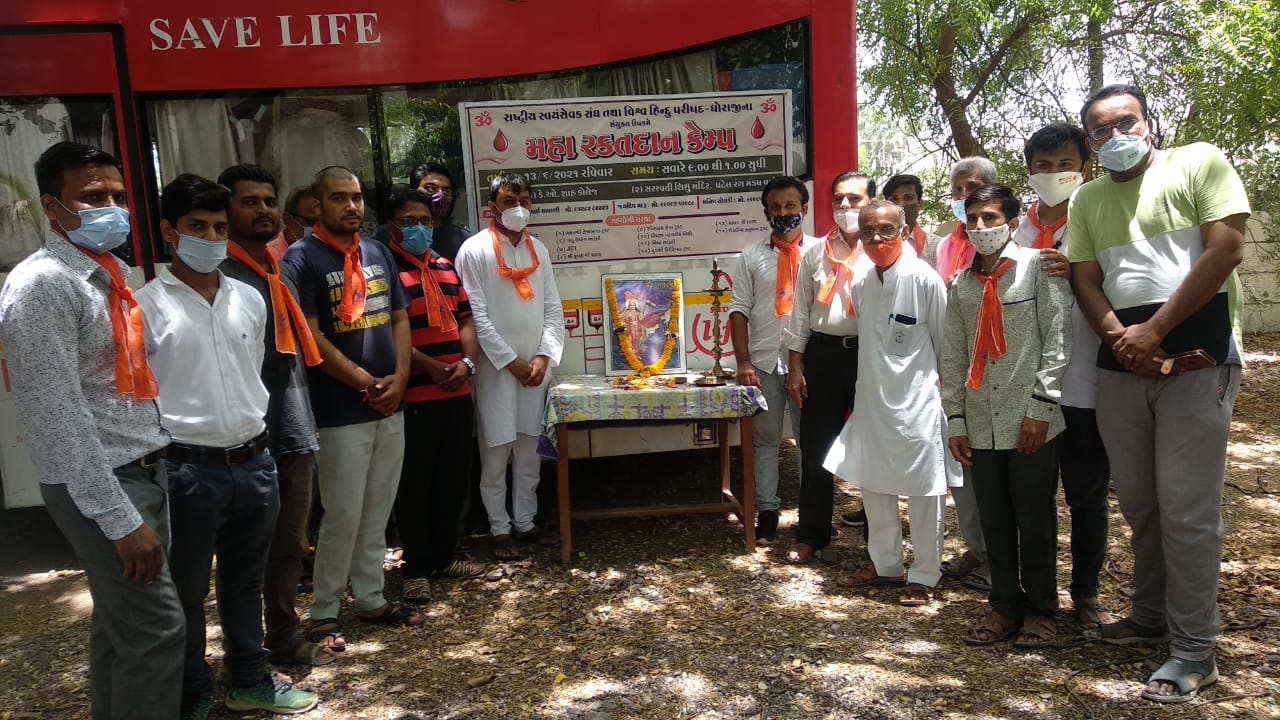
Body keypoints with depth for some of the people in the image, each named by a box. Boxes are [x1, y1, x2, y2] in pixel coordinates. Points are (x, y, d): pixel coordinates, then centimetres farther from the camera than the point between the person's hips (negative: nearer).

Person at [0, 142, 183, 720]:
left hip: (143, 469, 8)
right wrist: (120, 518, -22)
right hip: (97, 485, -8)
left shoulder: (113, 271, 9)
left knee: (120, 620, 18)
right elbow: (61, 418, -21)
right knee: (155, 626, -5)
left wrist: (152, 467, 15)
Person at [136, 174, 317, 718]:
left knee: (245, 582, 19)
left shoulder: (250, 300, 8)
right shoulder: (147, 306, -8)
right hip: (187, 470, -5)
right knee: (186, 593, 10)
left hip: (254, 463, 5)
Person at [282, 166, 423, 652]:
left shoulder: (378, 253, 11)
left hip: (389, 406, 6)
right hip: (340, 411, -6)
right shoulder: (301, 258, -8)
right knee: (343, 515, 0)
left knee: (377, 512, 13)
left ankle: (370, 598, 27)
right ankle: (323, 612, 15)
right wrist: (366, 383, -12)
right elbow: (310, 338, -13)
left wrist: (398, 379, -3)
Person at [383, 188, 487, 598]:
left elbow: (465, 319, 13)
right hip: (413, 396, -7)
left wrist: (466, 362, -4)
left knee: (453, 479, 14)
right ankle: (416, 567, 17)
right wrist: (427, 365, -20)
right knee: (415, 483, 4)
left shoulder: (445, 268, 16)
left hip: (457, 393, 7)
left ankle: (443, 557, 29)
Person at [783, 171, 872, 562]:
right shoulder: (816, 252, 9)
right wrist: (795, 366, 5)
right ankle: (811, 534, 21)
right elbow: (800, 313, 9)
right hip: (823, 354, 3)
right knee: (815, 446, 7)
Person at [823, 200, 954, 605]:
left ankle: (924, 577, 19)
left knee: (923, 488, 4)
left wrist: (940, 388, 2)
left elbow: (944, 343, -4)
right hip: (871, 399, 7)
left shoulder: (924, 279, -12)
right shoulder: (861, 284, 6)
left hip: (916, 401, -6)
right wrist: (864, 389, 16)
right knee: (872, 483, 15)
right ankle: (884, 564, 32)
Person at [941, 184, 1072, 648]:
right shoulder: (961, 283, 13)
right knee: (994, 521, 11)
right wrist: (955, 419, 8)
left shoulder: (1037, 267, -2)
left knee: (1035, 520, 6)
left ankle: (1040, 609, 22)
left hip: (1031, 422, -4)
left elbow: (1057, 339, -7)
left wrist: (1041, 406, -12)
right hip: (980, 426, 4)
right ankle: (1004, 606, 24)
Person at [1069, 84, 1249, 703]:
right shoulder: (1086, 200, 14)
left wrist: (1154, 331, -12)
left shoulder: (1200, 163, 1)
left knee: (1186, 507, -5)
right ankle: (1150, 617, 29)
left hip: (1197, 354, -5)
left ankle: (1194, 650, 7)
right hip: (1121, 363, 5)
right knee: (1137, 501, 12)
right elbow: (1086, 280, 9)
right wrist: (1121, 338, -10)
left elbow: (1225, 248, -10)